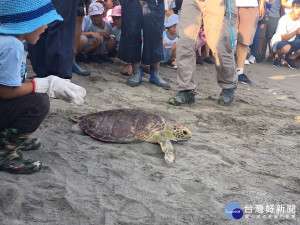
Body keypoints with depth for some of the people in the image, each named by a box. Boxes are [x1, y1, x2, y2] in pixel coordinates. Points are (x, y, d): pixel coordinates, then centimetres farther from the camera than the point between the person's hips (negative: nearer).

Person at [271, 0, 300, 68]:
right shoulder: (284, 19, -22)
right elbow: (283, 38, -30)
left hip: (291, 42, 6)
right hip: (278, 41, -6)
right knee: (286, 47, -40)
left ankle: (291, 58, 4)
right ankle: (278, 56, -5)